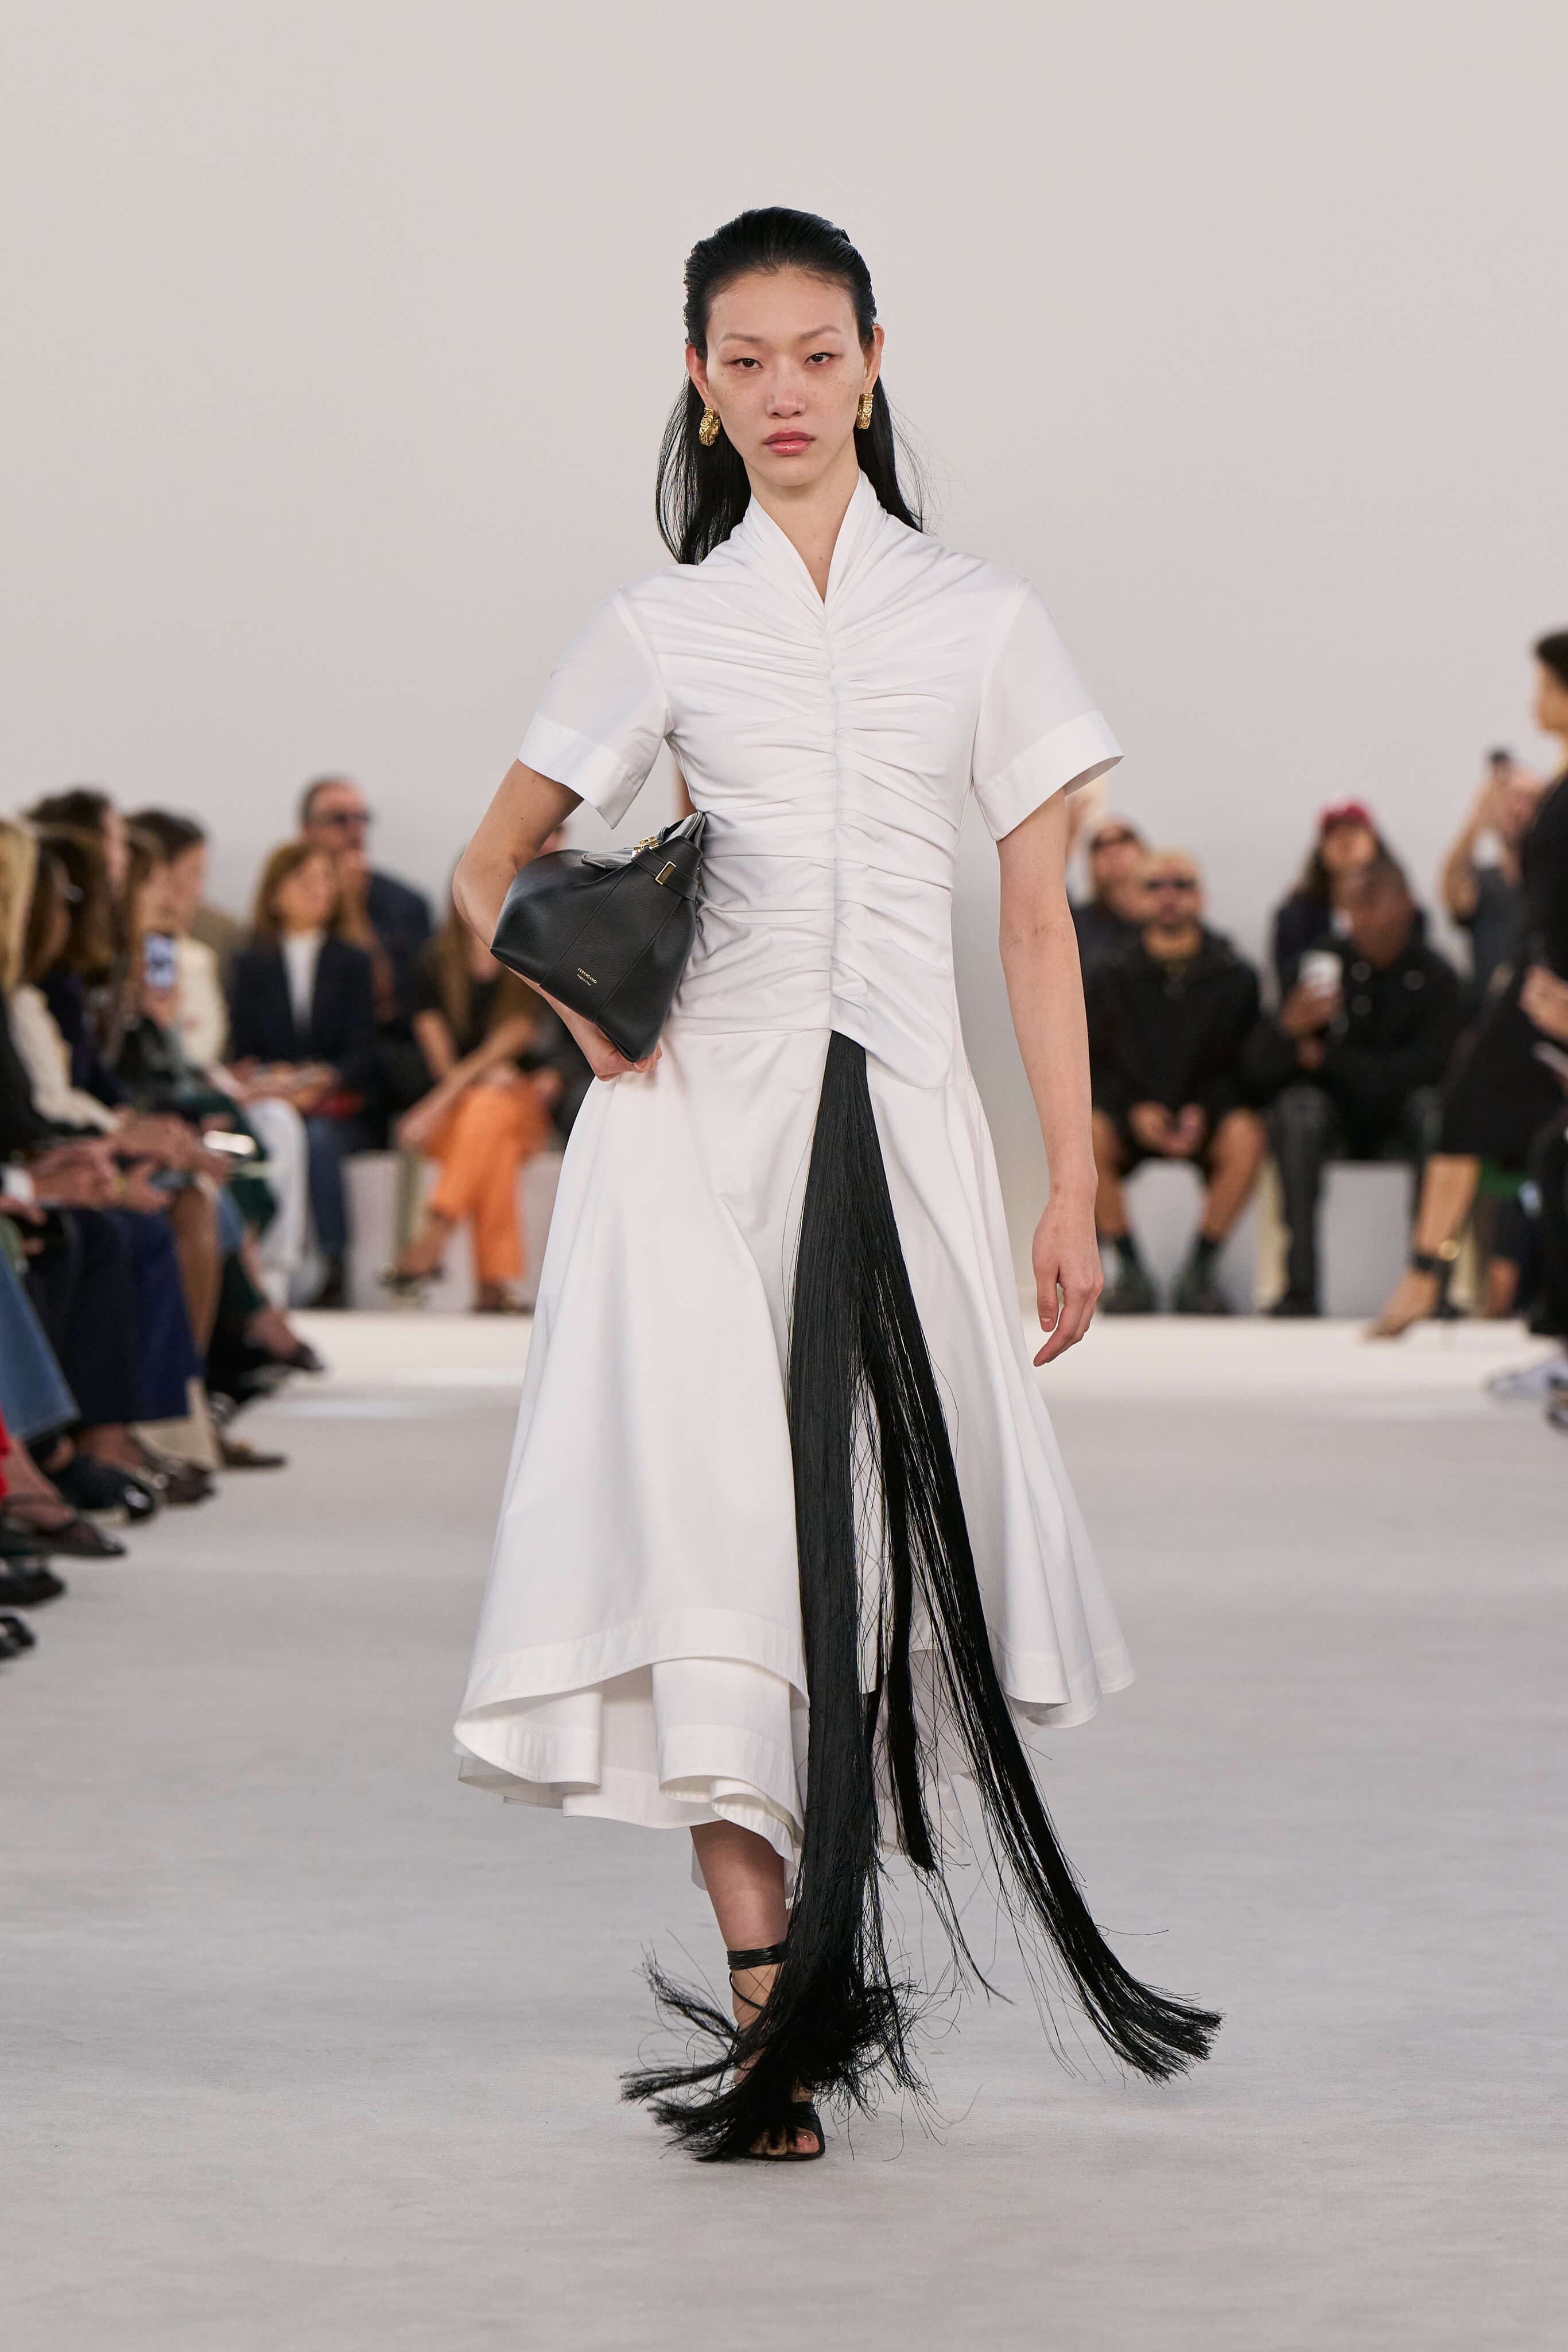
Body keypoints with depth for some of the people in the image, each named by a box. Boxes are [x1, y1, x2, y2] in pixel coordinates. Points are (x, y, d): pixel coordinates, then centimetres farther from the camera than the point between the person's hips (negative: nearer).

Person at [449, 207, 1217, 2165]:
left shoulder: (978, 618, 8)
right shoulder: (663, 628, 8)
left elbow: (1039, 921, 7)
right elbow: (494, 864, 17)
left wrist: (1075, 1187, 2)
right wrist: (568, 986, -5)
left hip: (900, 1117, 1)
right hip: (701, 1114, 0)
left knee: (903, 1532, 0)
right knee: (712, 1526, -10)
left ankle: (836, 1971, 16)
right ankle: (768, 2004, -11)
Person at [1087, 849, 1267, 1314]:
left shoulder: (1234, 976, 0)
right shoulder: (1113, 978, 2)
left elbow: (1248, 1062, 0)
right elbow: (1092, 1061, 3)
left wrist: (1203, 1111, -17)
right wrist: (1136, 1111, -15)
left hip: (1208, 1113, -1)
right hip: (1132, 1114, 1)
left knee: (1246, 1136, -34)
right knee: (1087, 1136, -32)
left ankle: (1200, 1270, -18)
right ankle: (1130, 1271, -17)